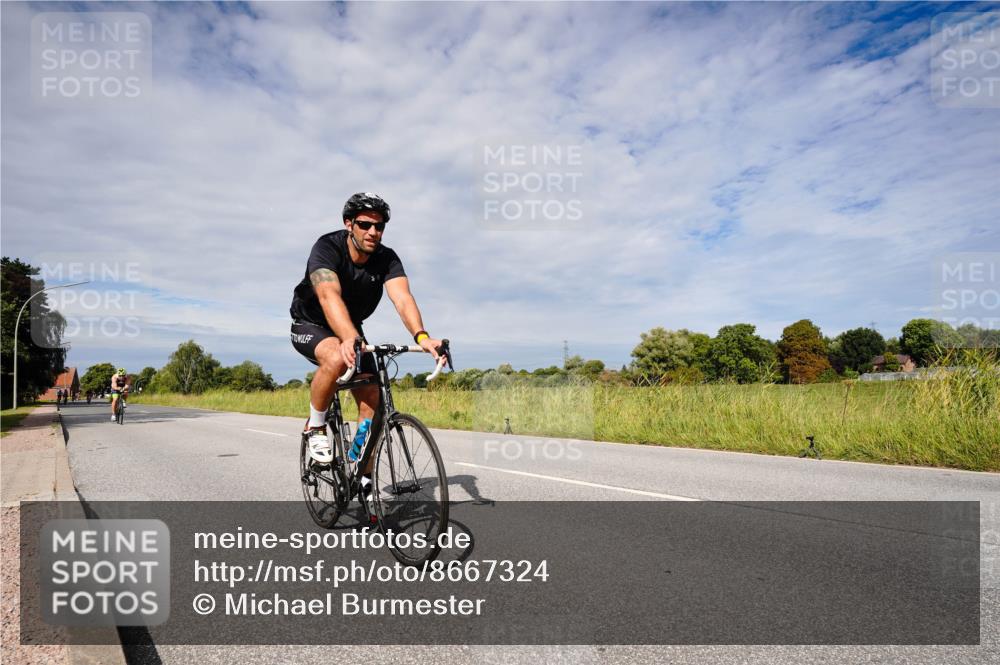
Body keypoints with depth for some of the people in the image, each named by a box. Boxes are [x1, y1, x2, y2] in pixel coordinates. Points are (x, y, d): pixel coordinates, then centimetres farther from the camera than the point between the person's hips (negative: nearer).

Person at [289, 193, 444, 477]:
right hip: (311, 325, -4)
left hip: (352, 329, 4)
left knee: (371, 399, -8)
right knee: (337, 359, -38)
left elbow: (402, 297, -35)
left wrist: (421, 336, -55)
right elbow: (329, 296, -47)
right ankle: (315, 428, -11)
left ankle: (365, 480, 5)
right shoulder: (327, 247, -29)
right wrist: (350, 338, -65)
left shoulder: (387, 259, -18)